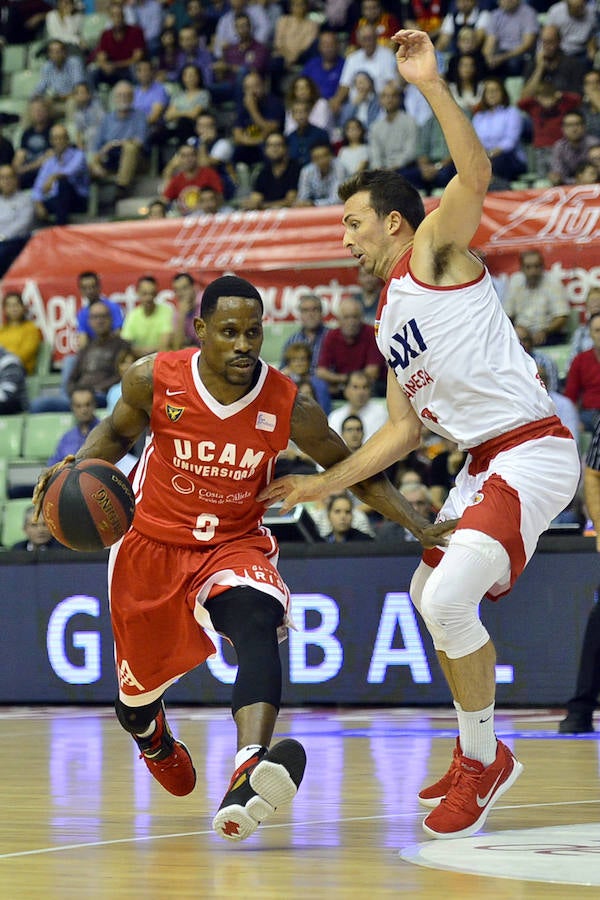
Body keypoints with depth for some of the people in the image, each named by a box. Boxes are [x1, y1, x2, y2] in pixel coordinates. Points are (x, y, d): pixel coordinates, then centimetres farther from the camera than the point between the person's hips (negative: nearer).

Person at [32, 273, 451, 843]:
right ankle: (153, 739, 55)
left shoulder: (288, 407, -17)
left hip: (234, 545, -1)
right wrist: (78, 466, -14)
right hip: (151, 544, 1)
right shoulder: (154, 380, -16)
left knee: (257, 626, -35)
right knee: (136, 694, 13)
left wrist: (420, 528, -12)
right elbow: (117, 431, 7)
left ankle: (248, 772, -56)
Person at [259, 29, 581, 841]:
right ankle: (481, 755, 33)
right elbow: (404, 428, 24)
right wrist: (326, 483, 23)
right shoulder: (388, 320, 21)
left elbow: (476, 173, -23)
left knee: (448, 597, -21)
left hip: (532, 452, -10)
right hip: (485, 463, 10)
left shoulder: (435, 252, -3)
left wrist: (430, 86, -28)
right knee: (430, 596, 19)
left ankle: (483, 760, -4)